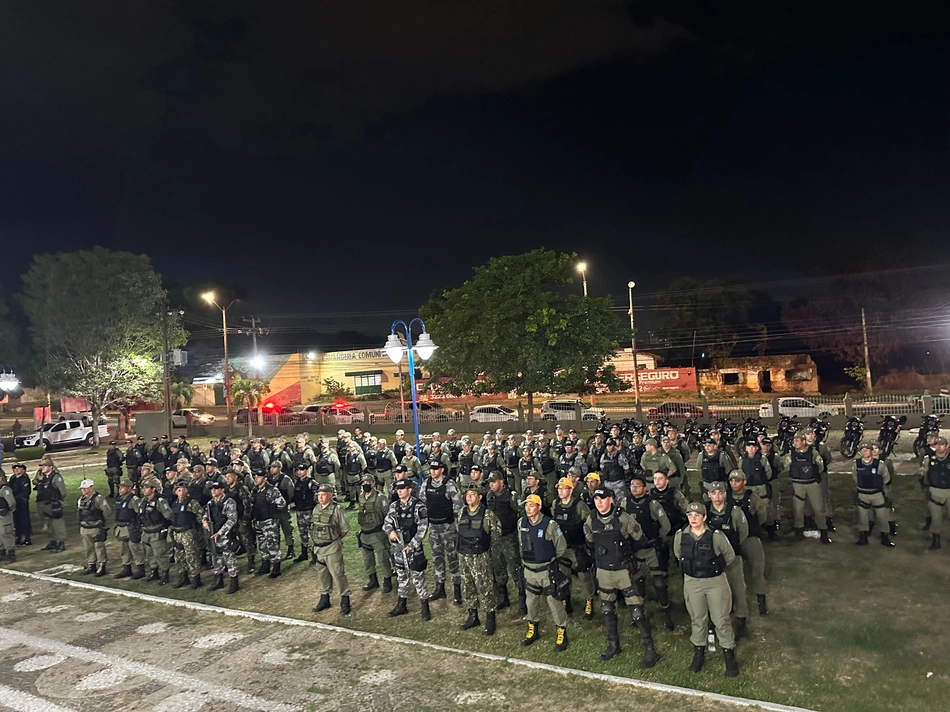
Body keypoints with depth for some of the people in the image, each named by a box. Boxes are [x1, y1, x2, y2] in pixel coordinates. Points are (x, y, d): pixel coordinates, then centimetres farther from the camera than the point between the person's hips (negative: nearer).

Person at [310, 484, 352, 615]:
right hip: (318, 548, 7)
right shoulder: (316, 509, 7)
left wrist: (335, 539, -2)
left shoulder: (337, 509, -13)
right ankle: (324, 599, 29)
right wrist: (314, 542, 9)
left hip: (332, 548, -7)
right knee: (322, 574, 16)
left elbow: (345, 529, -8)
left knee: (337, 573, -4)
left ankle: (345, 600, 6)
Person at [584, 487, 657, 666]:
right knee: (608, 610, 16)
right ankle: (613, 644, 34)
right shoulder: (591, 521, -3)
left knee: (637, 611, -3)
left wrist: (624, 550, 4)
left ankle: (649, 650, 10)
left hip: (625, 571, -5)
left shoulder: (623, 518, -17)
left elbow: (639, 538, -4)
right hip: (603, 572, 5)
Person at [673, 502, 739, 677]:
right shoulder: (680, 536, -12)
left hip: (716, 582, -2)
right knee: (698, 619, 15)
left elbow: (730, 556, -2)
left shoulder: (716, 536, -20)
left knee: (721, 619, 5)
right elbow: (678, 554, 10)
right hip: (692, 582, 2)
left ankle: (729, 655, 23)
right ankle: (698, 653, 32)